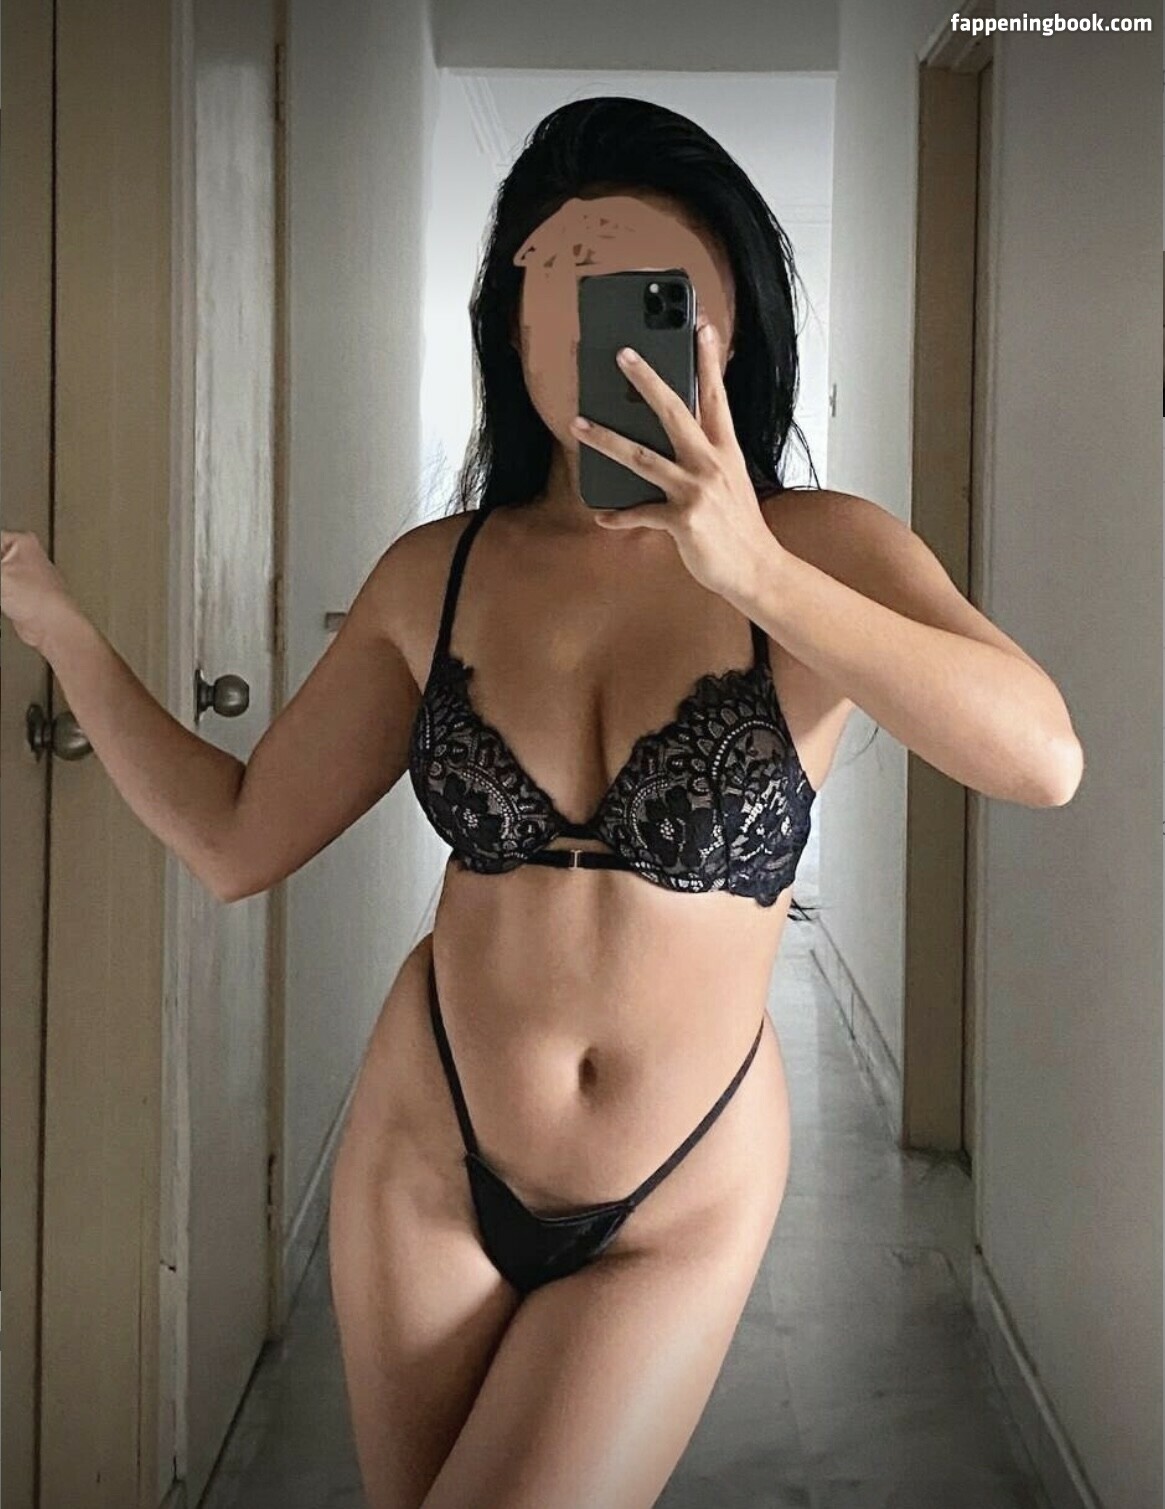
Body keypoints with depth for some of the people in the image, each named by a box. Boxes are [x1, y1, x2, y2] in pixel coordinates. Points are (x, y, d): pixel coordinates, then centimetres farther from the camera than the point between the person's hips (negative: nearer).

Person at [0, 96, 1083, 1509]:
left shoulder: (823, 548, -12)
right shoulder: (439, 572, -4)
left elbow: (1042, 756, -29)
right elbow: (235, 837, 1)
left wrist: (756, 573, -37)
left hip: (679, 1209, -2)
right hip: (425, 1159, 3)